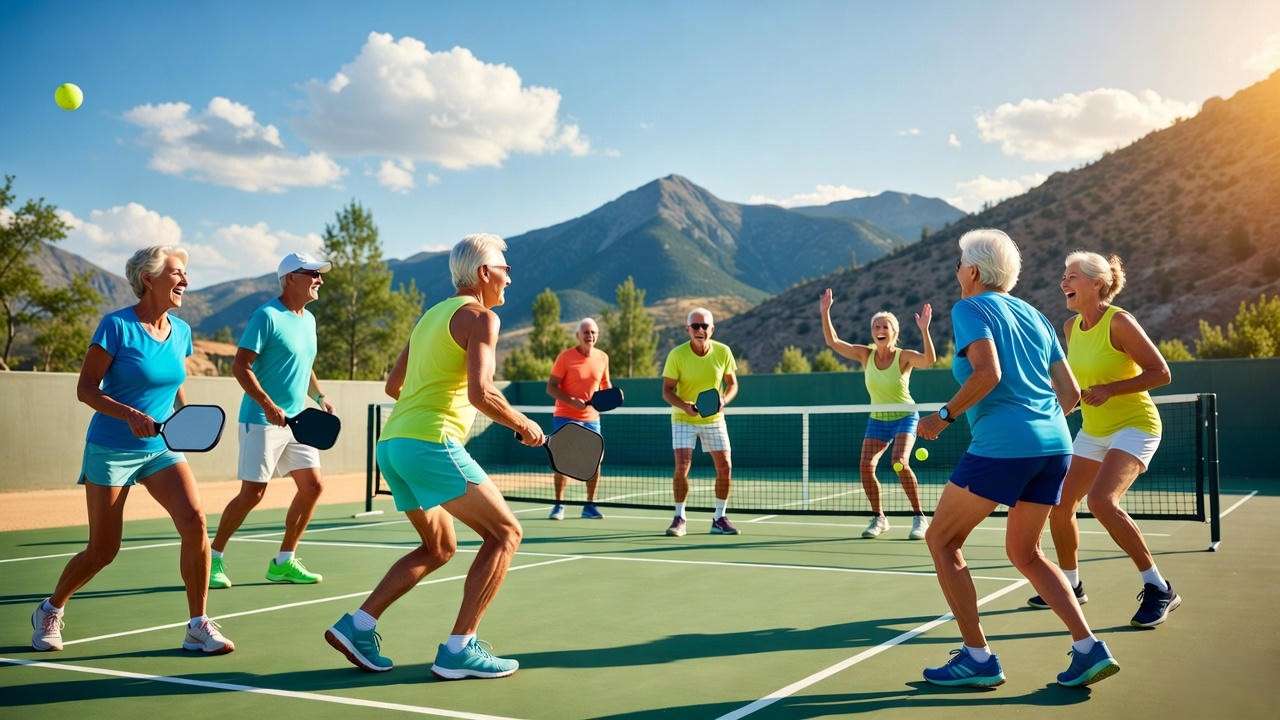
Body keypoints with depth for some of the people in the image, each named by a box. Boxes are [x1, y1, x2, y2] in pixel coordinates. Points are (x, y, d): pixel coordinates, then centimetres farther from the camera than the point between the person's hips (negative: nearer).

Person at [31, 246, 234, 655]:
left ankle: (198, 628, -8)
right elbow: (86, 389, -13)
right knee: (103, 550, 3)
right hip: (111, 449, -4)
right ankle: (50, 611, 34)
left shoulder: (181, 331, 4)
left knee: (194, 520, -18)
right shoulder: (116, 326, -13)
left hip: (161, 449, 4)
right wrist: (129, 414, -27)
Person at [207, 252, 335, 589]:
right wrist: (268, 405, -25)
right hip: (262, 421, -8)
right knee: (252, 493, -7)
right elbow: (240, 366, -16)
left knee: (313, 486, 3)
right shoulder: (267, 315, -11)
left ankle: (284, 562, 15)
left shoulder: (309, 320, 14)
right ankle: (213, 559, 11)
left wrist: (320, 397, 10)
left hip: (296, 421, 8)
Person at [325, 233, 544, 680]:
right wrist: (523, 425, -3)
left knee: (440, 548, 20)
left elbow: (393, 385, 26)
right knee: (504, 533, -1)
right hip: (431, 442, -9)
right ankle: (459, 650, -5)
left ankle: (357, 626, 12)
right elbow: (480, 392, -17)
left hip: (392, 442, 9)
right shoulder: (480, 316, -4)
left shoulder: (431, 315, 21)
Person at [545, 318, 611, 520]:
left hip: (591, 418, 4)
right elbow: (551, 388, -9)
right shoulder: (565, 357, -9)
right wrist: (571, 401, -23)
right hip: (565, 417, -4)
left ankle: (590, 505, 14)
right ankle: (559, 505, 9)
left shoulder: (602, 357, 4)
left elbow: (605, 385, 18)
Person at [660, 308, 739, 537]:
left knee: (725, 467, -1)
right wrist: (685, 405, -30)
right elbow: (667, 391, -12)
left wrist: (724, 400, -17)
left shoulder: (723, 352, -9)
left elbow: (732, 384, 3)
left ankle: (720, 518, 15)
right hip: (683, 419, -3)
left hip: (714, 419, 3)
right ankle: (679, 518, 2)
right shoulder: (677, 355, -16)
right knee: (682, 468, -14)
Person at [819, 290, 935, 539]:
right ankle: (878, 518, 5)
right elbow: (832, 341, -7)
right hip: (877, 419, 4)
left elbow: (929, 360, -34)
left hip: (905, 418, -4)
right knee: (866, 466, -13)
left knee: (900, 463, -24)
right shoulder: (865, 355, -4)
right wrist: (825, 312, -16)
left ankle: (919, 518, -9)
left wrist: (924, 330, -45)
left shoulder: (904, 356, -15)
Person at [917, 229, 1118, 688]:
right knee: (1024, 553, 21)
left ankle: (978, 659, 6)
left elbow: (987, 374, -18)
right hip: (1054, 445, 8)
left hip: (1001, 445, -8)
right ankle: (1088, 648, 10)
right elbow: (1071, 394, 16)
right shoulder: (1034, 316, 19)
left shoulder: (969, 309, -1)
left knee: (942, 540, 7)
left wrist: (944, 416, -7)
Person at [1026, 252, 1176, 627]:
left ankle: (1159, 589, -13)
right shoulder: (1071, 327, 5)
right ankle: (1071, 585, 26)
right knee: (1059, 504, 5)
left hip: (1134, 426, -8)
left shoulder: (1119, 322, -17)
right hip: (1093, 431, 8)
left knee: (1101, 501, -27)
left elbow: (1161, 373, -17)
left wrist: (1109, 390, -26)